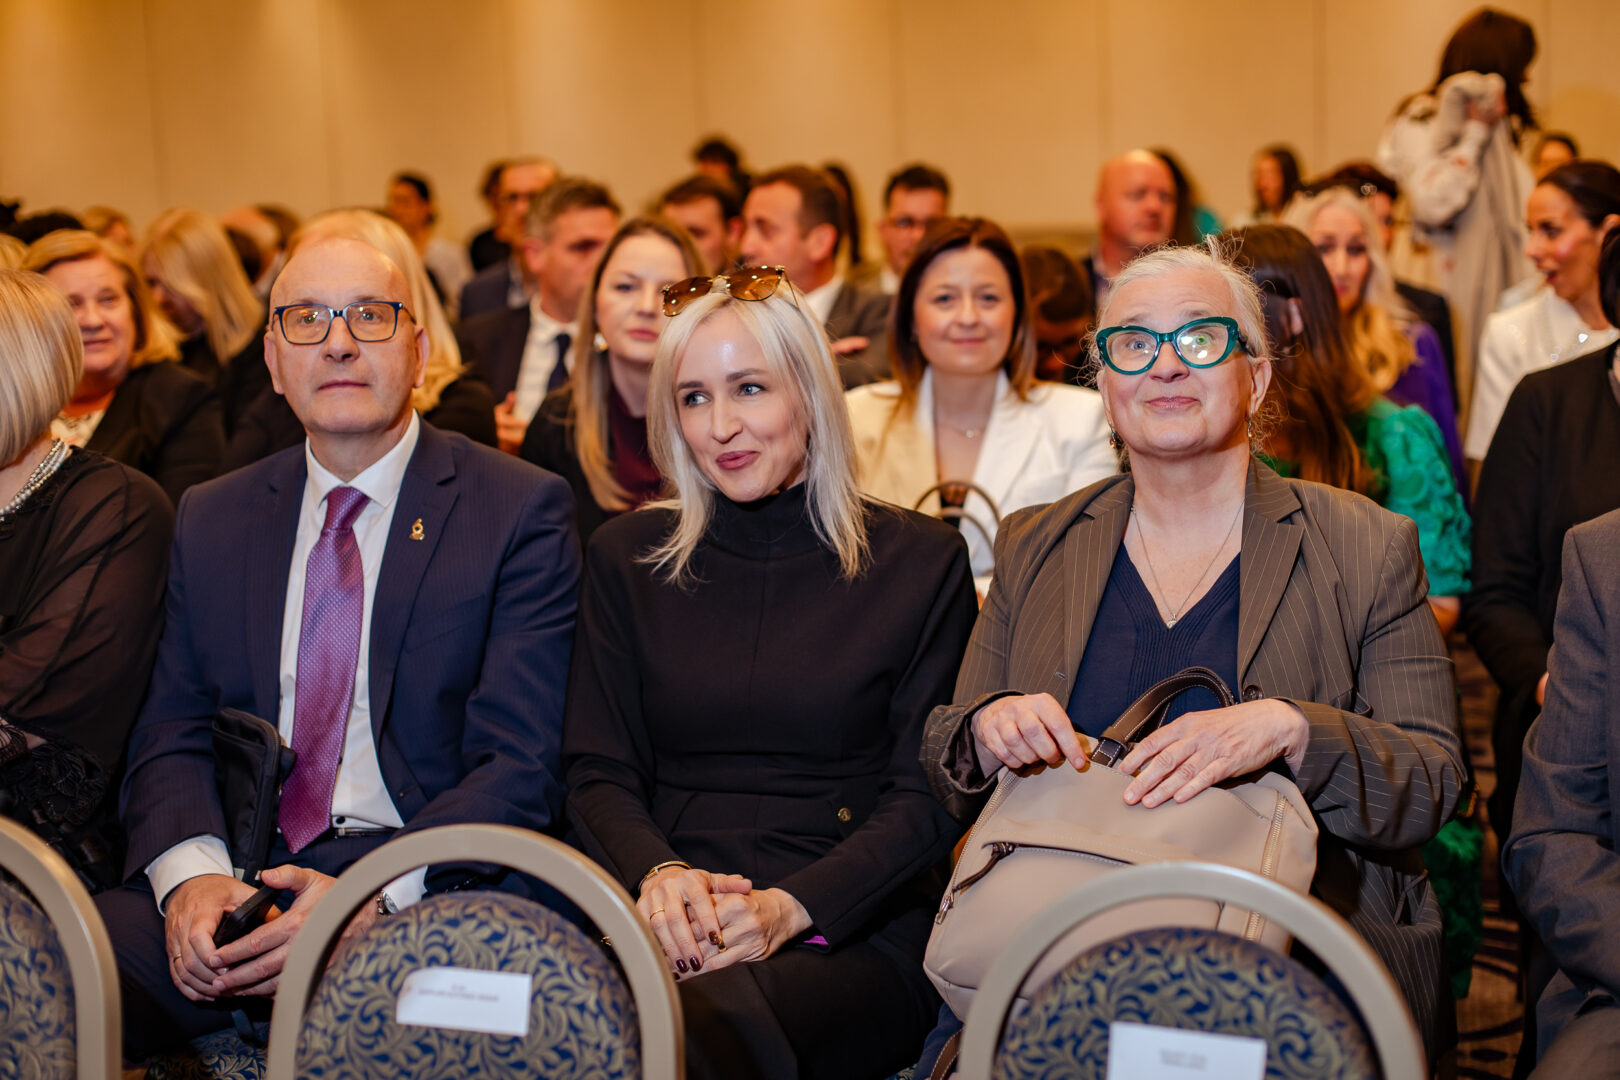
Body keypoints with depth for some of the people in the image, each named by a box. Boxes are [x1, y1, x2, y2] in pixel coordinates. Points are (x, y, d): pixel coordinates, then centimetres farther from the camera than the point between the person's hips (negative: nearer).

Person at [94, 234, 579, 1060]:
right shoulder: (211, 520, 16)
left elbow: (522, 765, -6)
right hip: (240, 884, 3)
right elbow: (171, 737, 11)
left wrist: (373, 898, -20)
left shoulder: (522, 510, 2)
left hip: (422, 891, -3)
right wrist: (190, 874, -11)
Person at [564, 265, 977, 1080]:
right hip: (671, 929, 3)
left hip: (851, 937, -2)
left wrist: (787, 908, -15)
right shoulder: (627, 559, 15)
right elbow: (597, 773, 11)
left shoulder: (919, 563, 7)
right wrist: (658, 874, -12)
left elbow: (926, 798, 2)